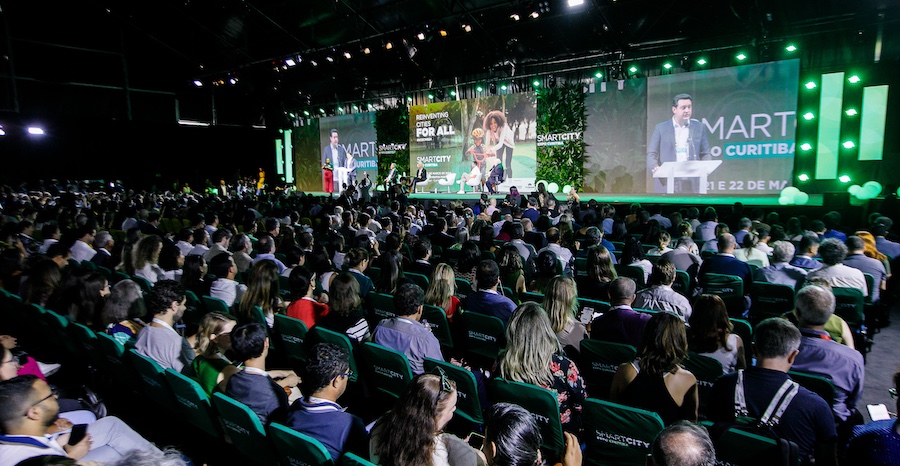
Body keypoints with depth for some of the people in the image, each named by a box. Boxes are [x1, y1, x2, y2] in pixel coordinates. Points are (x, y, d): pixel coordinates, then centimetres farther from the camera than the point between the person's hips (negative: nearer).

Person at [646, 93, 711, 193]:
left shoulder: (698, 127, 12)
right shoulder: (661, 128, 6)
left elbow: (705, 153, 13)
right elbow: (651, 154, 3)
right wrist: (654, 167, -17)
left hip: (692, 184, 2)